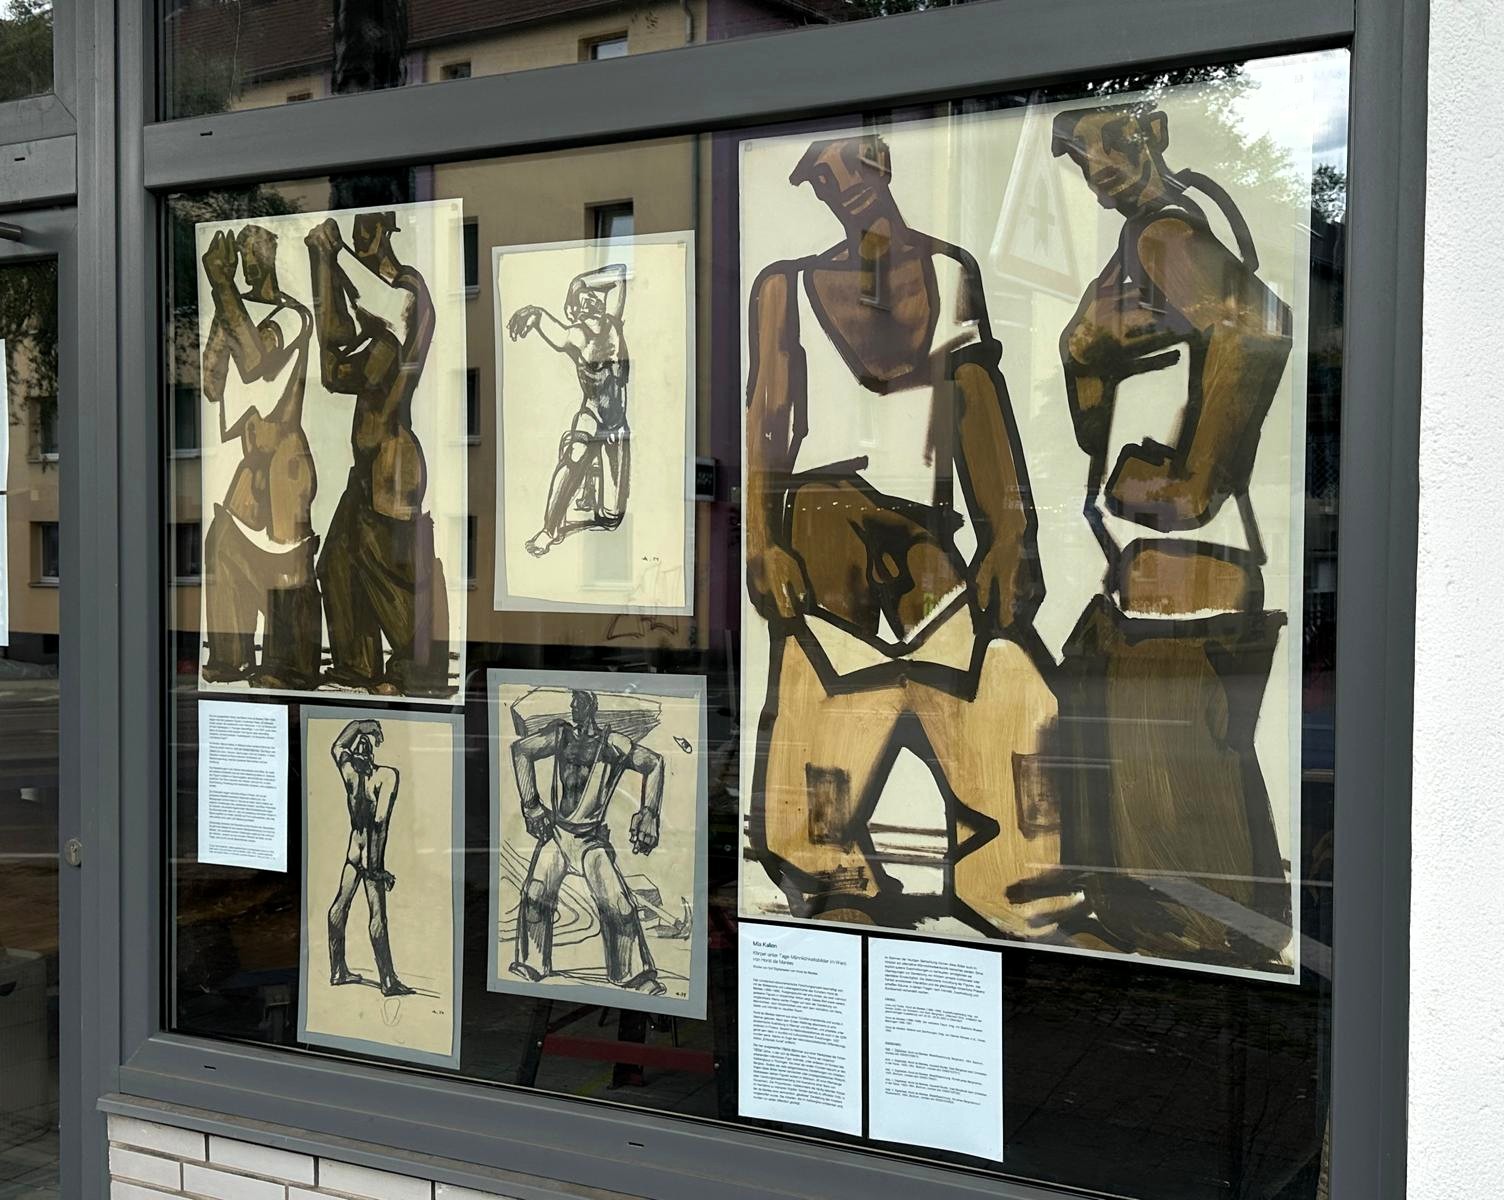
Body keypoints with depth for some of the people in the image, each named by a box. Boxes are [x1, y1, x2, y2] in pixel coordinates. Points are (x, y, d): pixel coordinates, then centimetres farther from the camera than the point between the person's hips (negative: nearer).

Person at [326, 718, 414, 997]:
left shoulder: (349, 770, 0)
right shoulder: (387, 775, -15)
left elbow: (336, 747, 22)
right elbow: (381, 820, -21)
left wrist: (360, 723, 24)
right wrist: (376, 862, -21)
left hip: (353, 849, 6)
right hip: (371, 851, -6)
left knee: (340, 906, 15)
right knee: (378, 916, -6)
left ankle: (338, 971, 24)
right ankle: (388, 982, -4)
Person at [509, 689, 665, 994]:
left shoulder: (611, 743, -4)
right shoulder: (560, 733, 4)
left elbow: (654, 763, -2)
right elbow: (520, 749, 8)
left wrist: (648, 814, -7)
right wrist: (531, 805, 3)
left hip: (591, 838, -3)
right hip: (554, 832, 3)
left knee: (617, 905, -13)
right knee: (535, 897, -6)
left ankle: (637, 976, -2)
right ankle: (530, 967, 11)